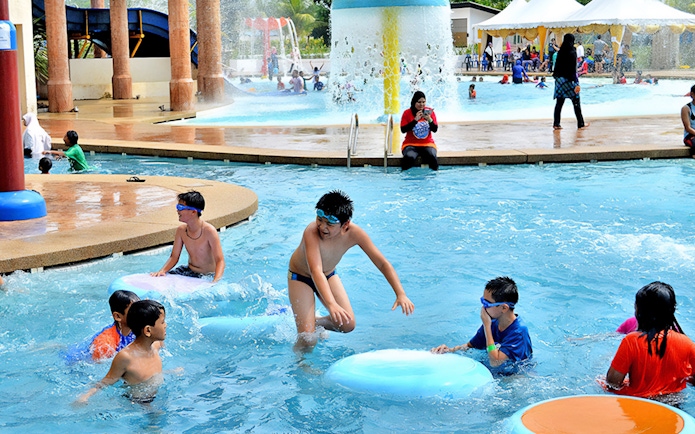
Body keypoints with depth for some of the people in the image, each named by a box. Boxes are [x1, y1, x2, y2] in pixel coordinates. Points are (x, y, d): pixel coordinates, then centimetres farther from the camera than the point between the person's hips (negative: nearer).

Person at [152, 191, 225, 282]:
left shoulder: (209, 231, -21)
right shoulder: (181, 230, -3)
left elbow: (220, 261, -22)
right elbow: (174, 257, 5)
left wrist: (215, 283, -38)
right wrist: (162, 270, -14)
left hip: (207, 276, -6)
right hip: (189, 271, 6)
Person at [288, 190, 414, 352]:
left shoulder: (354, 233, -27)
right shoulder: (312, 232, -40)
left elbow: (383, 263, -22)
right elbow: (316, 271, -50)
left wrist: (401, 294, -33)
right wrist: (331, 304, -63)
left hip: (329, 275, 5)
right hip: (300, 276, -4)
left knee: (347, 325, -3)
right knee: (307, 340, -12)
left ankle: (314, 322, 26)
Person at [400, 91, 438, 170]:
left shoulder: (429, 111, 5)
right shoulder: (407, 113, -1)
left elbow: (435, 129, 1)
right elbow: (403, 130, -10)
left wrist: (429, 120, -17)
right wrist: (415, 120, -18)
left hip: (427, 144, 1)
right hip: (411, 144, -1)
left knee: (432, 157, -31)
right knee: (409, 158, -34)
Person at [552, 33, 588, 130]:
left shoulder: (560, 52, 4)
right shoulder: (572, 52, -14)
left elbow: (557, 66, 9)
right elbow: (573, 69, -18)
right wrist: (577, 83, -17)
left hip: (559, 78, 6)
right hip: (569, 79, -6)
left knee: (559, 102, 6)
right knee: (576, 102, 6)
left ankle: (556, 124, 2)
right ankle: (580, 123, 13)